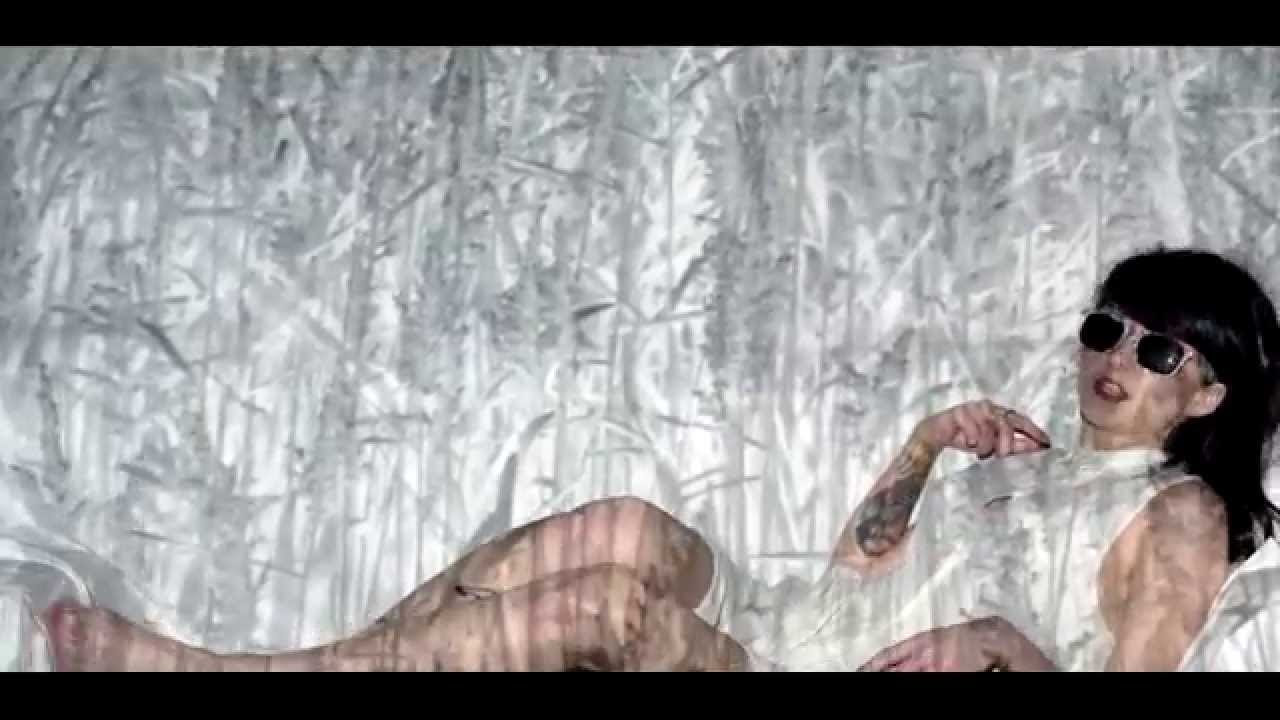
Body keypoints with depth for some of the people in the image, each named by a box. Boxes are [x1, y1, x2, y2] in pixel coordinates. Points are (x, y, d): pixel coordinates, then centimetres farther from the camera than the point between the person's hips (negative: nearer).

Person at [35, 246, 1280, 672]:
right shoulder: (1034, 453, 24)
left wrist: (1000, 646, -22)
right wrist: (930, 444, 6)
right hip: (767, 630, 7)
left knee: (601, 601, -29)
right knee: (625, 530, -23)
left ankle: (218, 670, -25)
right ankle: (327, 663, -21)